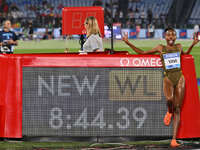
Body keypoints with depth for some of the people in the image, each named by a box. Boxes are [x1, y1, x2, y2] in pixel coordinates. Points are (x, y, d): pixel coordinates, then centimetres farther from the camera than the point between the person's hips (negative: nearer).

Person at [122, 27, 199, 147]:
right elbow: (142, 53, 17)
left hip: (179, 77, 2)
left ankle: (174, 139, -5)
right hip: (168, 77, -2)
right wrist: (128, 43, 15)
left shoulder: (179, 47, 14)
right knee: (169, 98, -34)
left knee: (177, 109, -3)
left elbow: (185, 54, 38)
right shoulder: (161, 48, 8)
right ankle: (169, 112, 6)